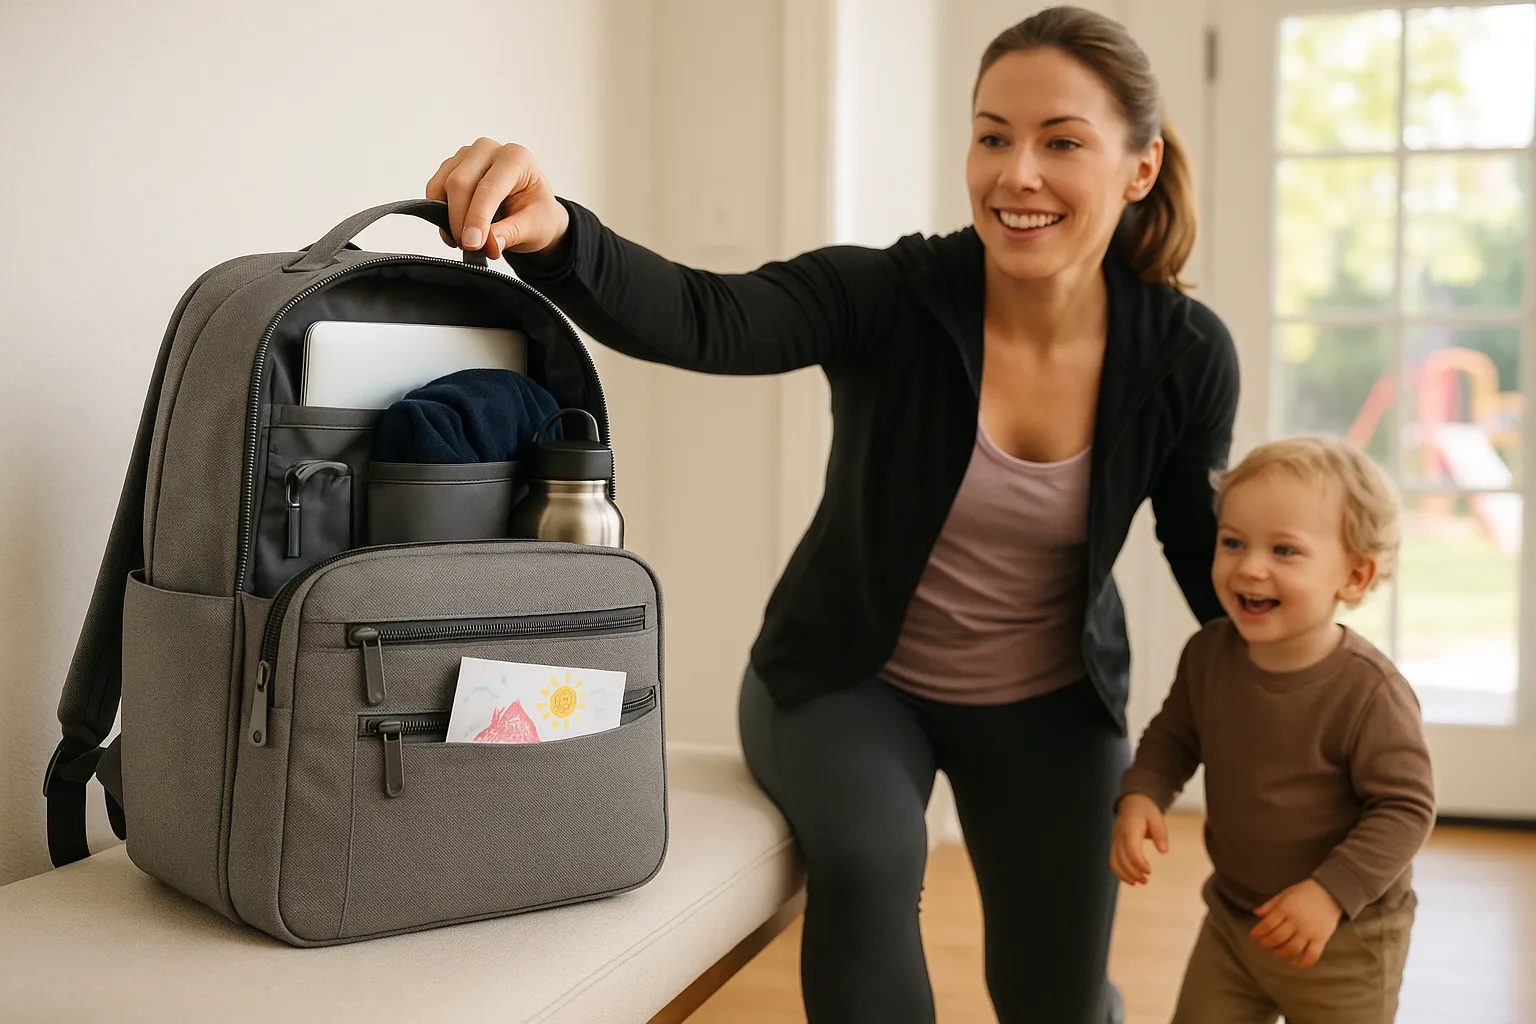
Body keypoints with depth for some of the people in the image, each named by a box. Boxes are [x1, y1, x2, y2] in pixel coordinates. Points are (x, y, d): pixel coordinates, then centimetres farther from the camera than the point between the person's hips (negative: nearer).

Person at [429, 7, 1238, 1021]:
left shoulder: (1184, 356, -14)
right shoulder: (893, 296, -23)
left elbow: (1209, 556, 1)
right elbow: (700, 318, -41)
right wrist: (554, 236, -60)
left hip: (1050, 704, 3)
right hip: (853, 681, -2)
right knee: (868, 858, -35)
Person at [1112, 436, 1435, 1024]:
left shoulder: (1368, 691, -26)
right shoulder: (1208, 655, -9)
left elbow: (1405, 808, -21)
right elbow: (1173, 736, 7)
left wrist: (1332, 893, -27)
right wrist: (1140, 796, -12)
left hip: (1344, 938, -5)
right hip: (1232, 918, 5)